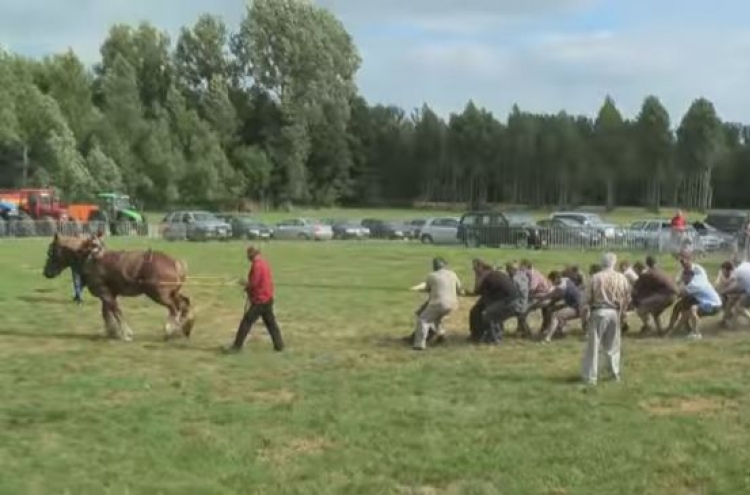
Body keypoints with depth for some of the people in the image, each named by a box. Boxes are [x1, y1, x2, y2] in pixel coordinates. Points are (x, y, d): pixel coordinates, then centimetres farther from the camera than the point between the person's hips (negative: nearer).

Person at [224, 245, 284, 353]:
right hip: (268, 298, 9)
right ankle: (279, 345, 17)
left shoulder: (257, 265, -19)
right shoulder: (265, 263, 10)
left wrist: (244, 284, -1)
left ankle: (237, 346, 0)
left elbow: (253, 284, -20)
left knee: (246, 323, -3)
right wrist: (247, 286, 11)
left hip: (259, 301, -9)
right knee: (271, 323, 15)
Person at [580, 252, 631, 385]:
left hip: (599, 312, -3)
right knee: (613, 345, 18)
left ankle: (591, 376, 1)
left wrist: (584, 315, 5)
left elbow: (588, 299, -6)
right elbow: (627, 298, 5)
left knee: (594, 345, 2)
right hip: (614, 313, 3)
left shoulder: (596, 278, -7)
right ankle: (615, 373, 25)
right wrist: (622, 311, 18)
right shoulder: (622, 278, 1)